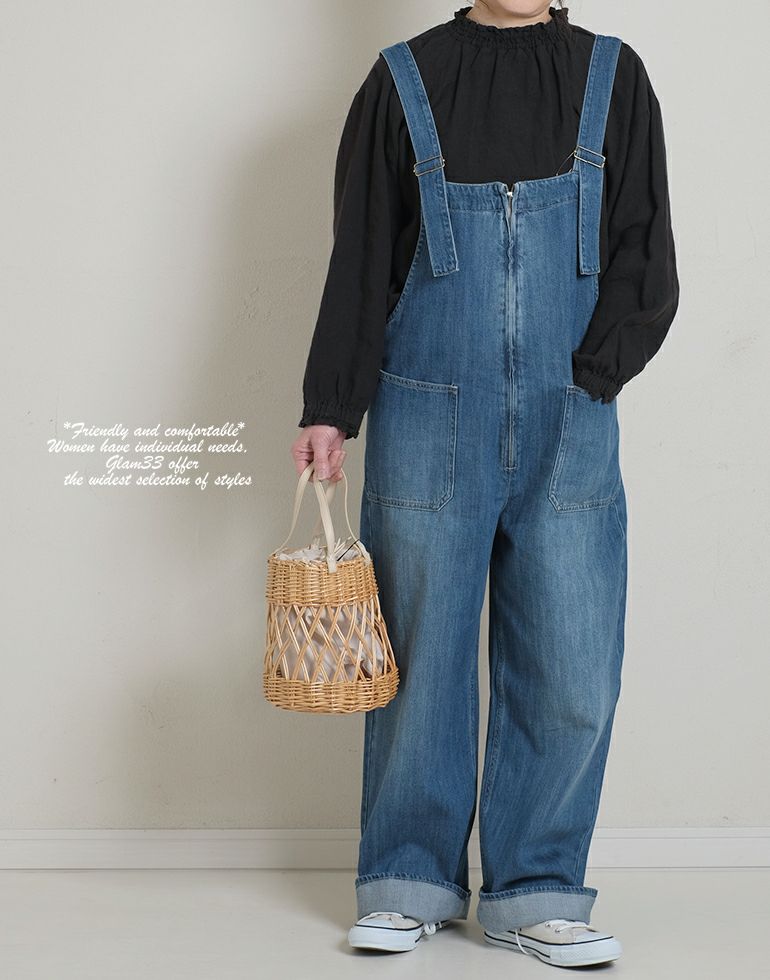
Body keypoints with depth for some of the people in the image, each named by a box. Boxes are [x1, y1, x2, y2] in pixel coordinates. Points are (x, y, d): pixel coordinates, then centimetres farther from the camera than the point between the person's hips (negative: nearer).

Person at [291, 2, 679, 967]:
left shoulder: (613, 79, 8)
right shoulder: (405, 81, 7)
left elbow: (646, 263, 5)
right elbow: (360, 263, 6)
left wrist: (588, 378, -8)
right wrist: (330, 409, 0)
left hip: (570, 426, 1)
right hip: (427, 423, -1)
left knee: (571, 671, -1)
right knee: (421, 660, 5)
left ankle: (536, 891, 14)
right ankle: (410, 884, 20)